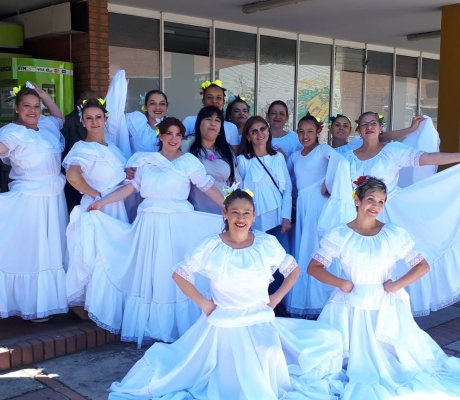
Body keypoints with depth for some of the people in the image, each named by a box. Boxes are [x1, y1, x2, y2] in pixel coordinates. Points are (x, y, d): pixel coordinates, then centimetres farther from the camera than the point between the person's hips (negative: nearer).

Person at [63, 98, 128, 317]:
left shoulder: (112, 147, 12)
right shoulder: (82, 148, -13)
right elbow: (72, 175, -32)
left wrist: (129, 175, 5)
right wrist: (95, 194, -20)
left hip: (117, 207, 8)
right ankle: (78, 302, 18)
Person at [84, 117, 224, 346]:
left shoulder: (189, 161, 0)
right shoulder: (147, 160, 10)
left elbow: (208, 187, -4)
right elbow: (131, 187, 10)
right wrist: (102, 202, 5)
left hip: (177, 225, -4)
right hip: (149, 224, 4)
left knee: (173, 274, 1)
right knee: (146, 275, 8)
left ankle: (175, 327, 12)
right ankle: (146, 326, 18)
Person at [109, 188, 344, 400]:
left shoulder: (267, 244, -4)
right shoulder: (211, 246, -8)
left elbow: (293, 270, 10)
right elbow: (179, 275, 0)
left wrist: (276, 298, 1)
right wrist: (203, 303, -5)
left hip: (260, 323, 1)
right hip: (222, 325, 0)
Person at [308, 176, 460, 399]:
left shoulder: (395, 235, -1)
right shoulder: (339, 236, -2)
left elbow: (422, 266, 1)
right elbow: (313, 267, 0)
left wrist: (396, 285, -11)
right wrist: (341, 283, -13)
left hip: (386, 310, 0)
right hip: (350, 310, 0)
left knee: (389, 365, 0)